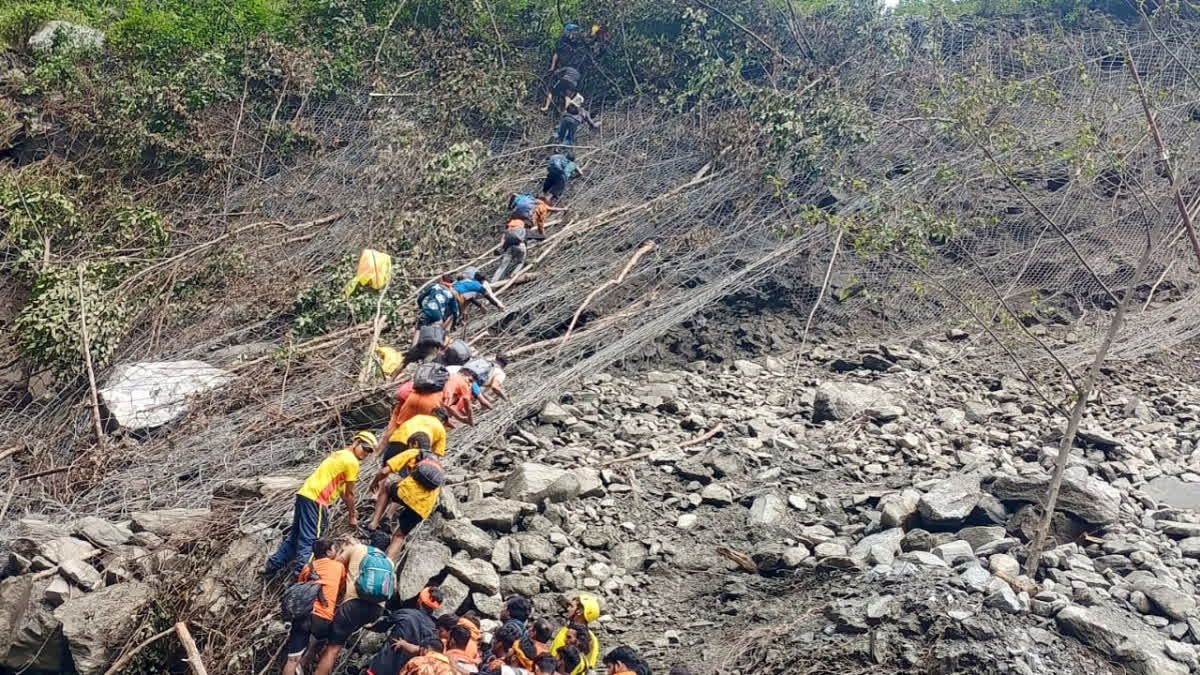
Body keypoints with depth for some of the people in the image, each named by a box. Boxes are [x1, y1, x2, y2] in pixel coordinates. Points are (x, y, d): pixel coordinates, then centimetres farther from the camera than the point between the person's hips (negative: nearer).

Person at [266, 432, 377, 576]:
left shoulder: (340, 455, 22)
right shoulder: (352, 461, -7)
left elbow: (341, 488, 28)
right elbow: (349, 493, 0)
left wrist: (350, 509, 33)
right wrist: (352, 516, 12)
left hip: (304, 494, 10)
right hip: (315, 499, -10)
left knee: (295, 534, 19)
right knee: (309, 540, -8)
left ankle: (273, 565, 25)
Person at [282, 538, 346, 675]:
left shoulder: (307, 566, 20)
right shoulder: (339, 566, 13)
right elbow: (341, 590, 26)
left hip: (302, 614, 2)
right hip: (324, 619, -2)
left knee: (293, 659, 4)